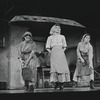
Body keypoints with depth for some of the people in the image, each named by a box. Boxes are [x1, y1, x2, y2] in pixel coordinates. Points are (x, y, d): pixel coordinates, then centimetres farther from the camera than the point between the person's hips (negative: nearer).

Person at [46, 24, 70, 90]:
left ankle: (62, 83, -9)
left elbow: (65, 47, 20)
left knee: (62, 67, -10)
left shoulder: (62, 37, 22)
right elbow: (47, 48, 11)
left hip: (61, 53, 1)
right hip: (54, 53, -1)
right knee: (54, 67, -15)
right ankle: (56, 82, -15)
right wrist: (51, 53, 1)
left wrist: (62, 51, 5)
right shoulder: (50, 37, 18)